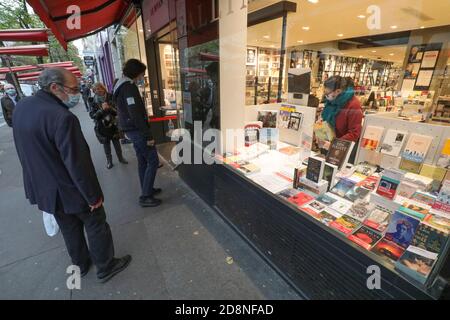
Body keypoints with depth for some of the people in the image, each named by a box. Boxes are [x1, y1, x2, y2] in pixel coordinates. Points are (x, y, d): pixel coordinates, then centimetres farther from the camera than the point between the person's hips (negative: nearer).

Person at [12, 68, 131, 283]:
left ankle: (81, 264, 45)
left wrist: (40, 177, 20)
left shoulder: (21, 106, -1)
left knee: (69, 228, 25)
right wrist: (93, 195, -16)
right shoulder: (62, 117, -29)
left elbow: (27, 151, 9)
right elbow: (77, 164, -27)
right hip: (68, 190, -8)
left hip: (41, 187, 8)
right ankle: (105, 267, 31)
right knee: (96, 225, 13)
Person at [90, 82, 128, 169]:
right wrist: (102, 109, -22)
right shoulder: (93, 102, -4)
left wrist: (110, 108, -22)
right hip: (102, 127, 0)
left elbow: (117, 110, -4)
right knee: (106, 144, 8)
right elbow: (92, 115, -10)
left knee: (116, 142, 10)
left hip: (113, 124, 1)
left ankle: (120, 158, 27)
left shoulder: (110, 98, -3)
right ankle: (109, 161, 22)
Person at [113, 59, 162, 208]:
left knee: (143, 161, 17)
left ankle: (147, 190, 29)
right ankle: (145, 197, 1)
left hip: (131, 130, 10)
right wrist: (148, 136, -21)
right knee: (153, 161, -5)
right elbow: (135, 115, -24)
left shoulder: (121, 85, 16)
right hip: (137, 130, -10)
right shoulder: (129, 87, -16)